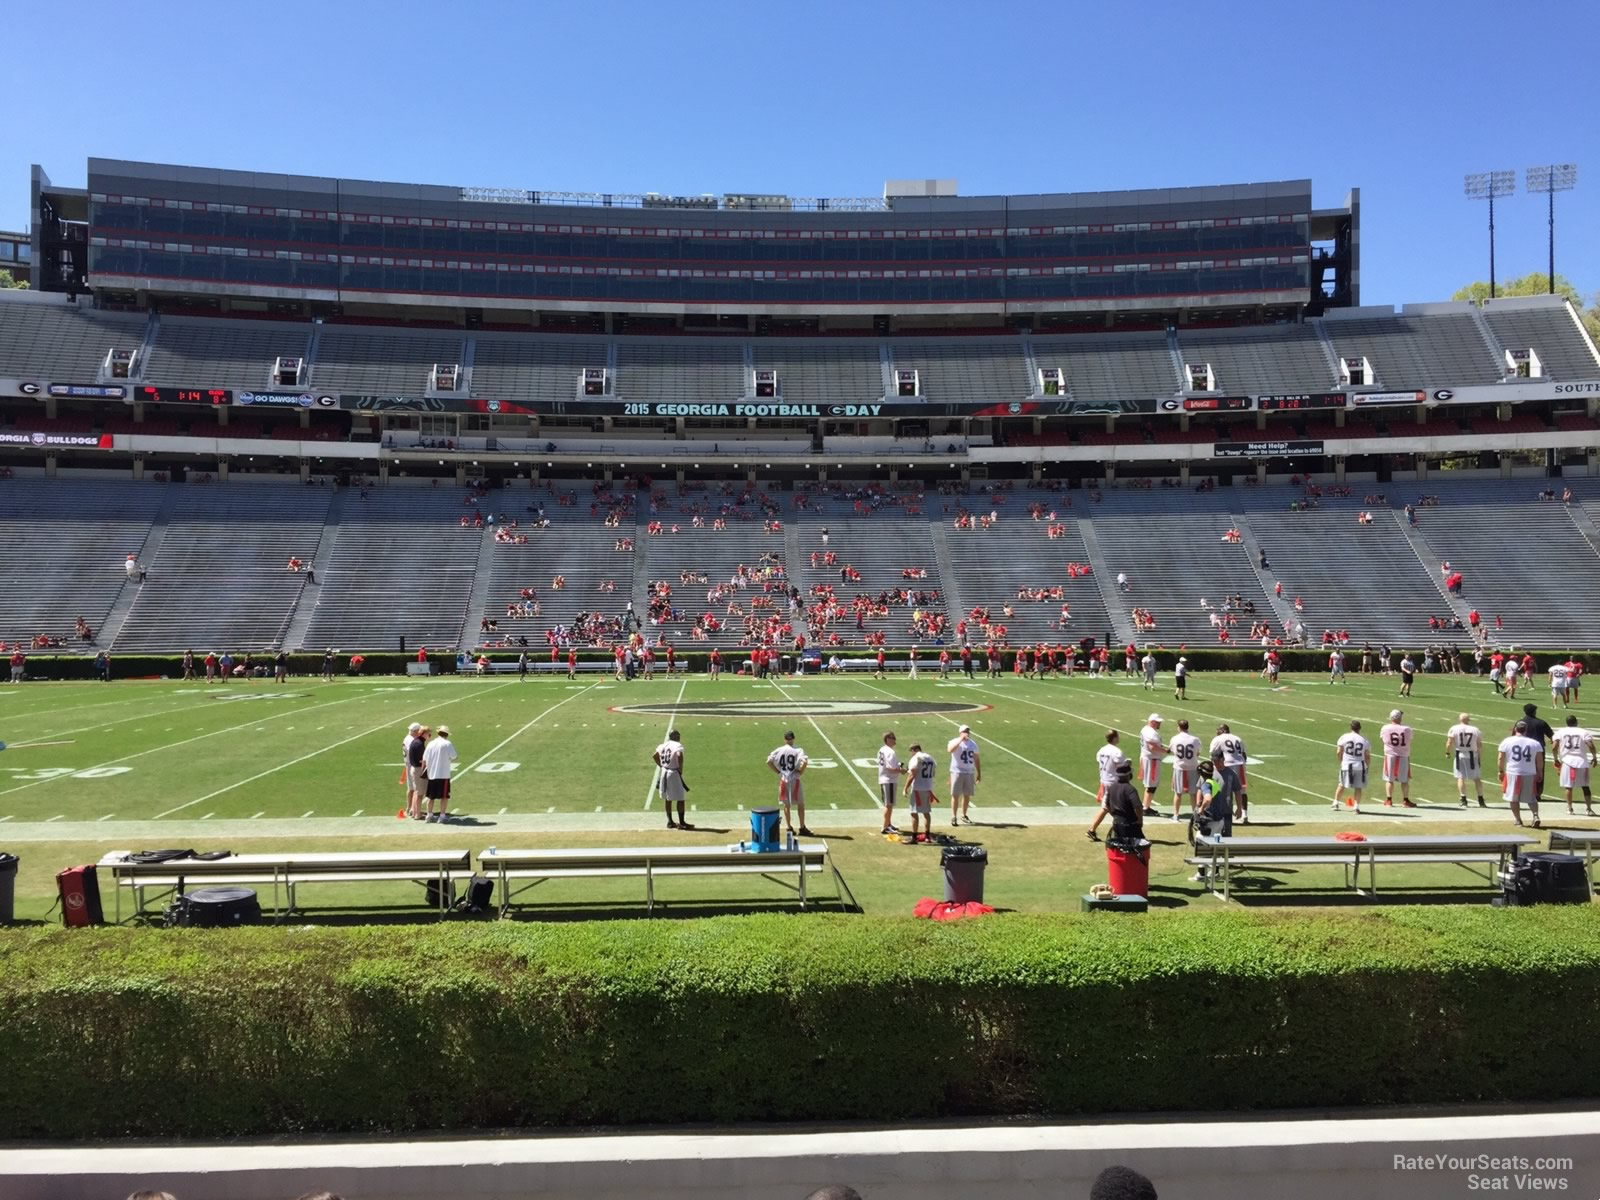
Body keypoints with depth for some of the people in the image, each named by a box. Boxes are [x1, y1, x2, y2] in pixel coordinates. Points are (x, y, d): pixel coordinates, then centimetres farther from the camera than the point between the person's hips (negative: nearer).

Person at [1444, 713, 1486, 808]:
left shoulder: (1454, 729, -5)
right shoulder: (1476, 730, 0)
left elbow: (1449, 744, -9)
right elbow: (1480, 746, -1)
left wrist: (1448, 752, 8)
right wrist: (1480, 759, 5)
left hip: (1460, 755, -1)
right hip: (1472, 755, 1)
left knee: (1460, 778, 4)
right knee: (1477, 778, 12)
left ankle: (1463, 800, -3)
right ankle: (1481, 800, 16)